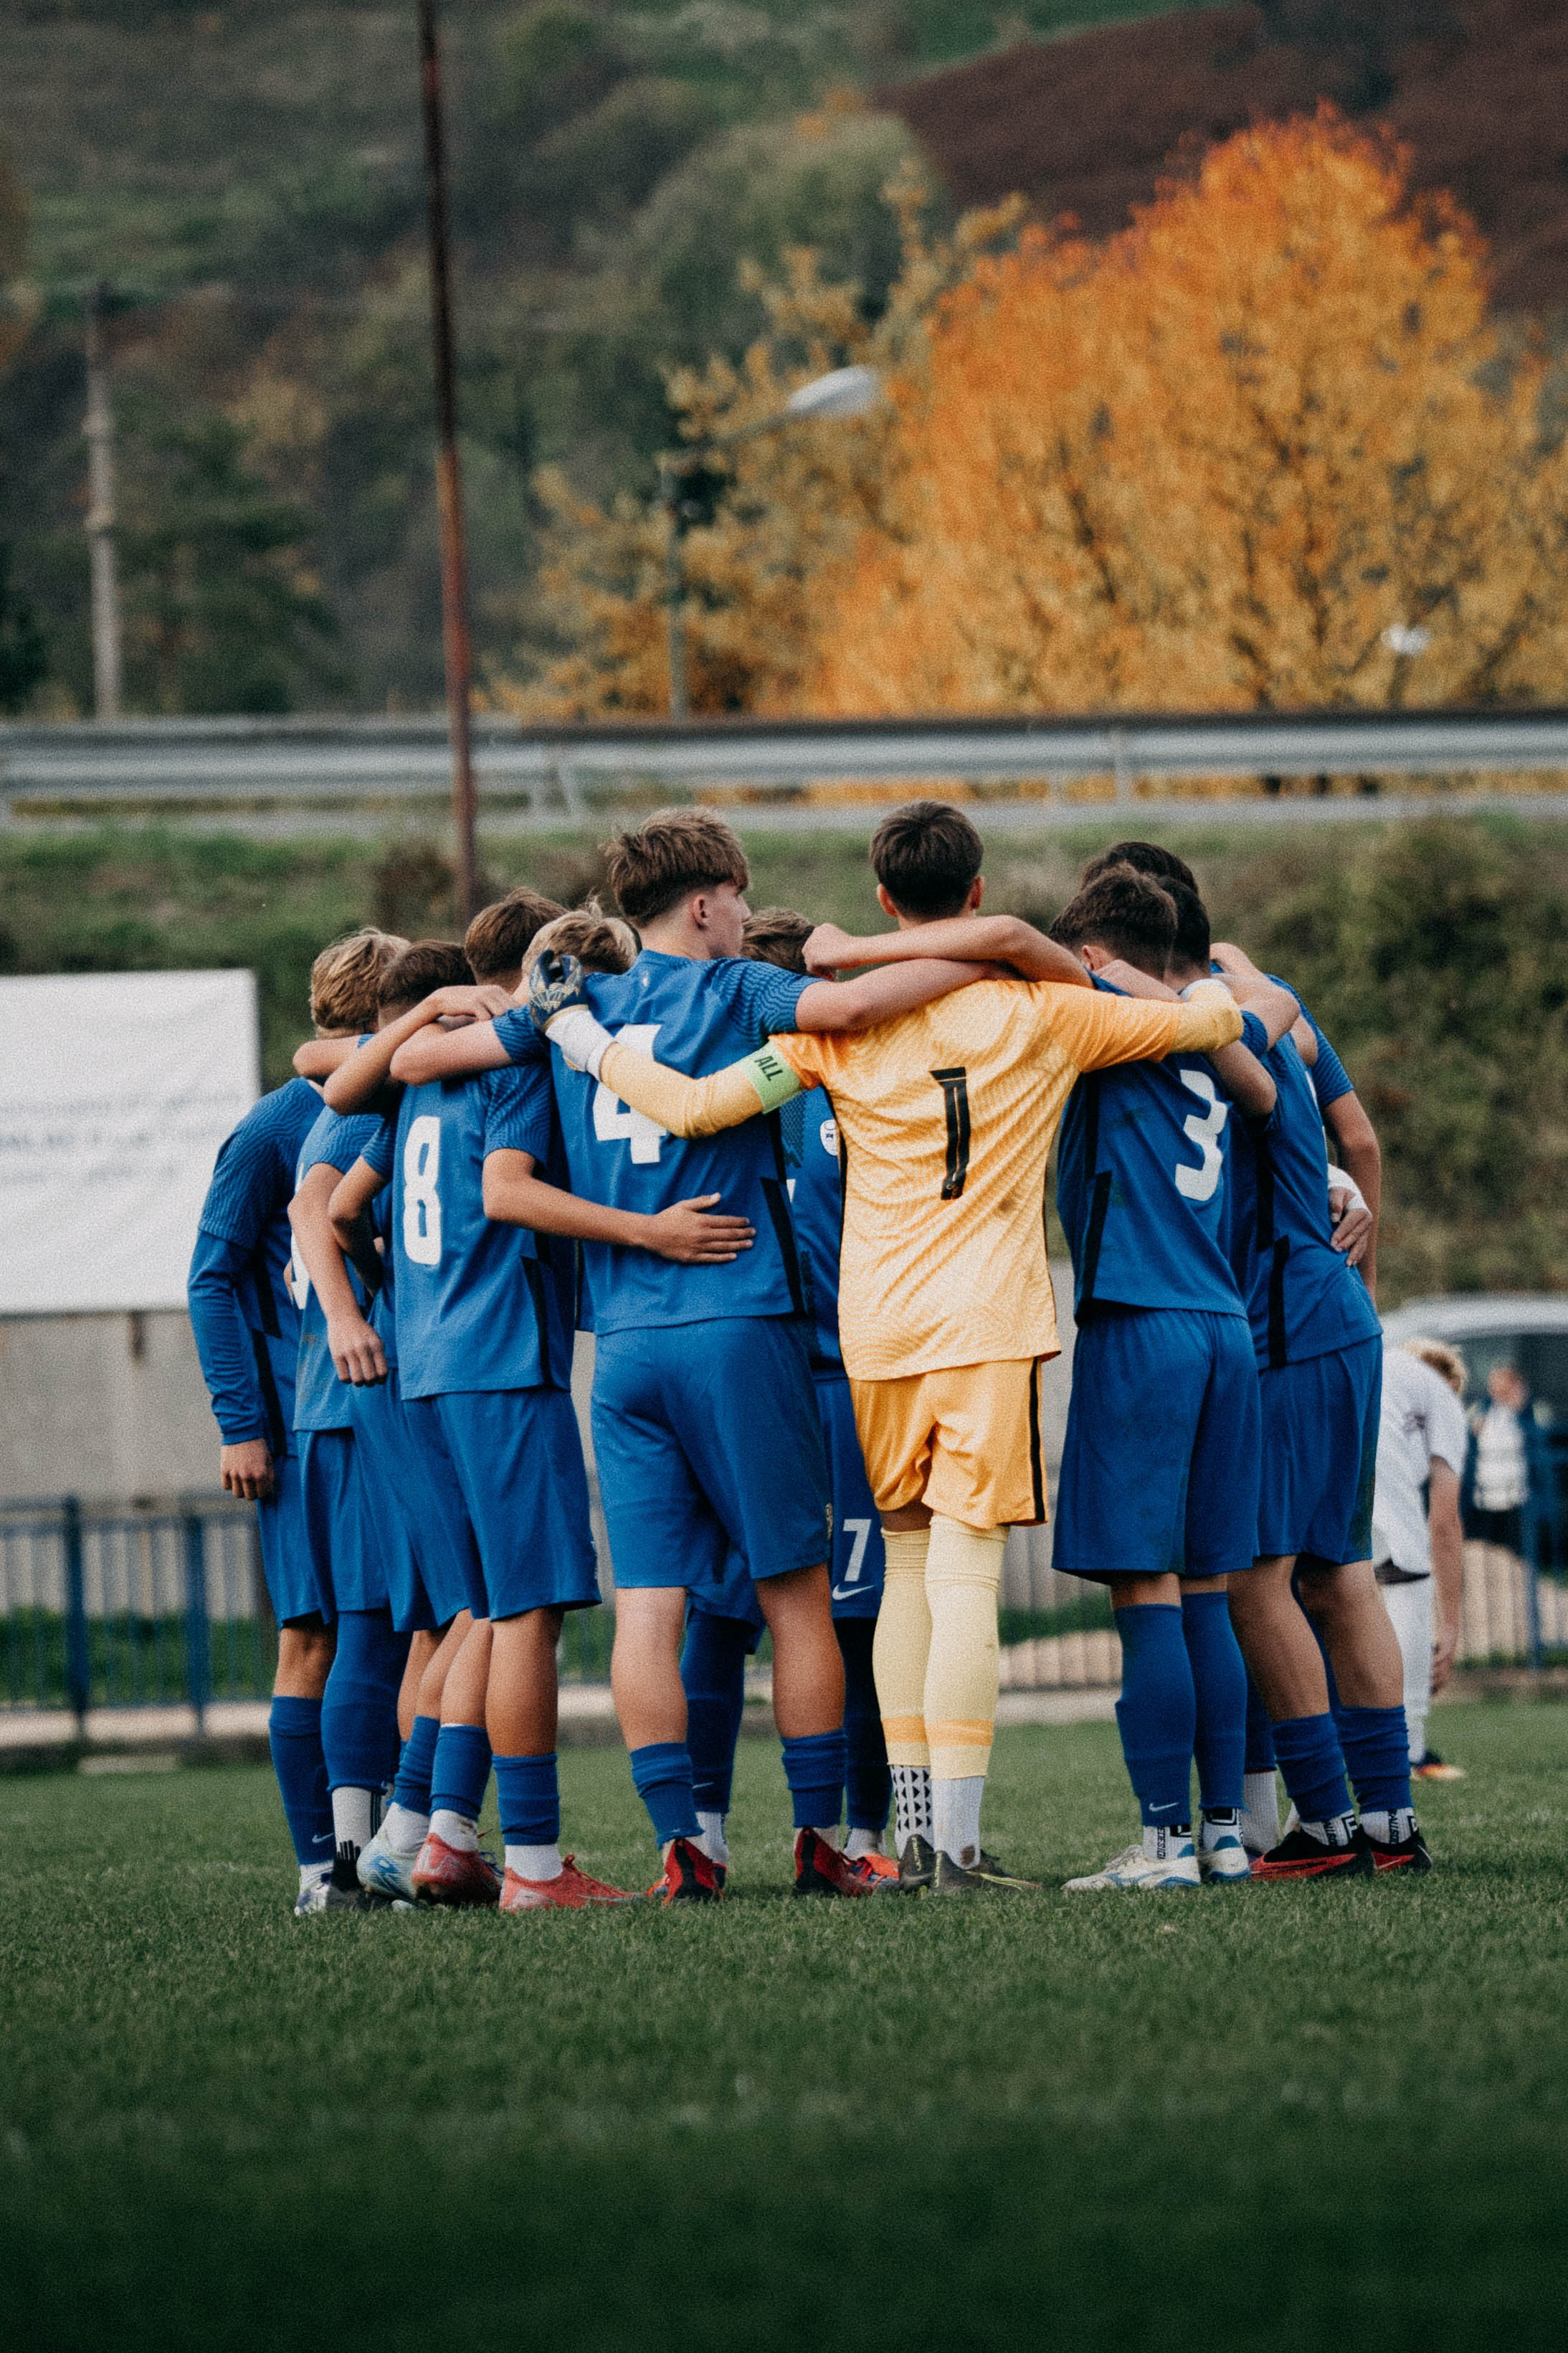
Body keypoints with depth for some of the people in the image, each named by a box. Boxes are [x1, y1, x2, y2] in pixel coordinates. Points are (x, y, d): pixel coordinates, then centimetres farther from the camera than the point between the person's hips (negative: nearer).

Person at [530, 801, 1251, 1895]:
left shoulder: (838, 1026, 2)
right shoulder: (1039, 1013, 1)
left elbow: (696, 1106, -5)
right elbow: (1216, 1020, 7)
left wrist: (582, 1037, 8)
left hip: (875, 1328, 2)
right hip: (990, 1326, -2)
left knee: (907, 1567, 14)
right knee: (964, 1576, -8)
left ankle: (914, 1831, 13)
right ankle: (957, 1844, -15)